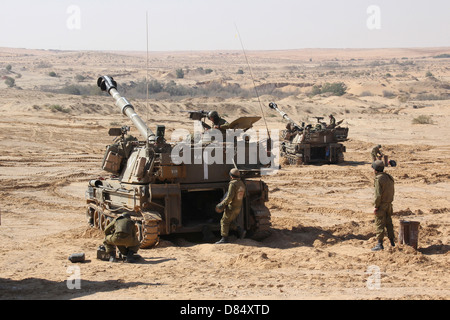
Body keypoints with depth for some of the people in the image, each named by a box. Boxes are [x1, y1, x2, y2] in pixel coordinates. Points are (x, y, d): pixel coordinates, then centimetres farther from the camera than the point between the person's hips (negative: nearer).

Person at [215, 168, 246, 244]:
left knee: (224, 222, 1)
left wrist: (222, 204, -18)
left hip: (231, 207, -8)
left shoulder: (233, 184, -19)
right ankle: (240, 232, 11)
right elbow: (243, 195, 17)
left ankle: (224, 239, -1)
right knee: (230, 221, 22)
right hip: (238, 207, 8)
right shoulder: (242, 183, 6)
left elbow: (229, 197, -25)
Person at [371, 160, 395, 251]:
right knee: (388, 222, 16)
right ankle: (392, 241, 22)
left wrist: (376, 207, -17)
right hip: (389, 204, 8)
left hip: (381, 205, -8)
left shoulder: (378, 179, -18)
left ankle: (380, 244, -4)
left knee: (379, 224, -4)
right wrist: (389, 202, 19)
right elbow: (392, 192, 13)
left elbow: (378, 194, -22)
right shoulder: (389, 177, 9)